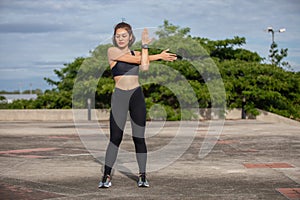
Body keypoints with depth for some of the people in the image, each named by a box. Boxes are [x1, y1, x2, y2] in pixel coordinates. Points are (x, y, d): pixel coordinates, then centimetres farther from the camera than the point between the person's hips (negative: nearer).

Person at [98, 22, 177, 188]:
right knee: (115, 138, -7)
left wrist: (145, 45, -10)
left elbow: (144, 67, -12)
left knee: (139, 138, 3)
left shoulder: (136, 53, 11)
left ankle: (142, 176, 8)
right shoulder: (112, 51, -1)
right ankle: (106, 175, -1)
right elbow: (136, 60, -8)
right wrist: (158, 56, -1)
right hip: (119, 96, -3)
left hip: (137, 95, 3)